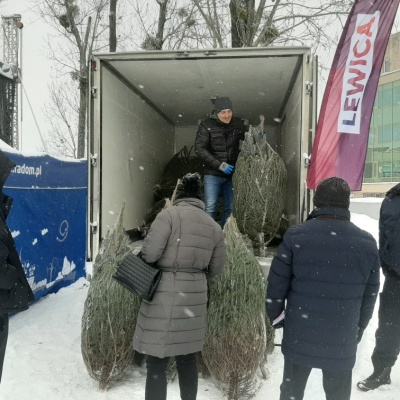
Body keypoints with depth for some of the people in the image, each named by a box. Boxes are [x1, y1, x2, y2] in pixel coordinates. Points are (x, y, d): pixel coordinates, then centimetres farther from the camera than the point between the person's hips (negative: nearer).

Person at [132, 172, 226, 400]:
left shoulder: (169, 215, -10)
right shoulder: (214, 227, 6)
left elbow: (150, 253, -15)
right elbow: (217, 268, 11)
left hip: (165, 296, -5)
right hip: (195, 297, 6)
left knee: (157, 363, 5)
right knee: (187, 359, 21)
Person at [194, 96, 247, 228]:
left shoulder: (238, 124, 3)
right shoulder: (206, 125, -8)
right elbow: (199, 149, -15)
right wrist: (220, 165, -20)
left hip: (232, 173, 4)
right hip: (213, 173, -3)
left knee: (230, 208, 8)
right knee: (210, 208, -5)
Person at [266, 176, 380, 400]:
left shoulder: (296, 236, -12)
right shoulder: (367, 243, -5)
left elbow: (277, 283, -8)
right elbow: (370, 295, 3)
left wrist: (275, 316, 8)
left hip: (299, 335, -1)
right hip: (342, 340, 1)